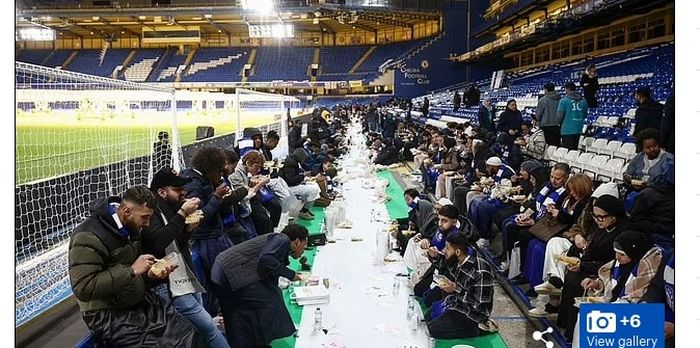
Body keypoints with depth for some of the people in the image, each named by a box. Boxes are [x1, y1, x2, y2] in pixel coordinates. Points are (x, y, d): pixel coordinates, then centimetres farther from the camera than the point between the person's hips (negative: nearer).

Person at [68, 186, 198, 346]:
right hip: (108, 314, -8)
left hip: (139, 301, 8)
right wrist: (132, 271, -28)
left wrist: (149, 274, 0)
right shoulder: (89, 237, -21)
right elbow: (83, 288, -29)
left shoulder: (129, 227, 6)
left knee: (187, 332, 1)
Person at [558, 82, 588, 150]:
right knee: (575, 149, 15)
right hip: (579, 130, 5)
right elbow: (585, 114, 13)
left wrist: (561, 123, 10)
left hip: (567, 130, -5)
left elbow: (559, 116, -10)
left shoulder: (564, 100, -11)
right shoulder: (583, 100, 6)